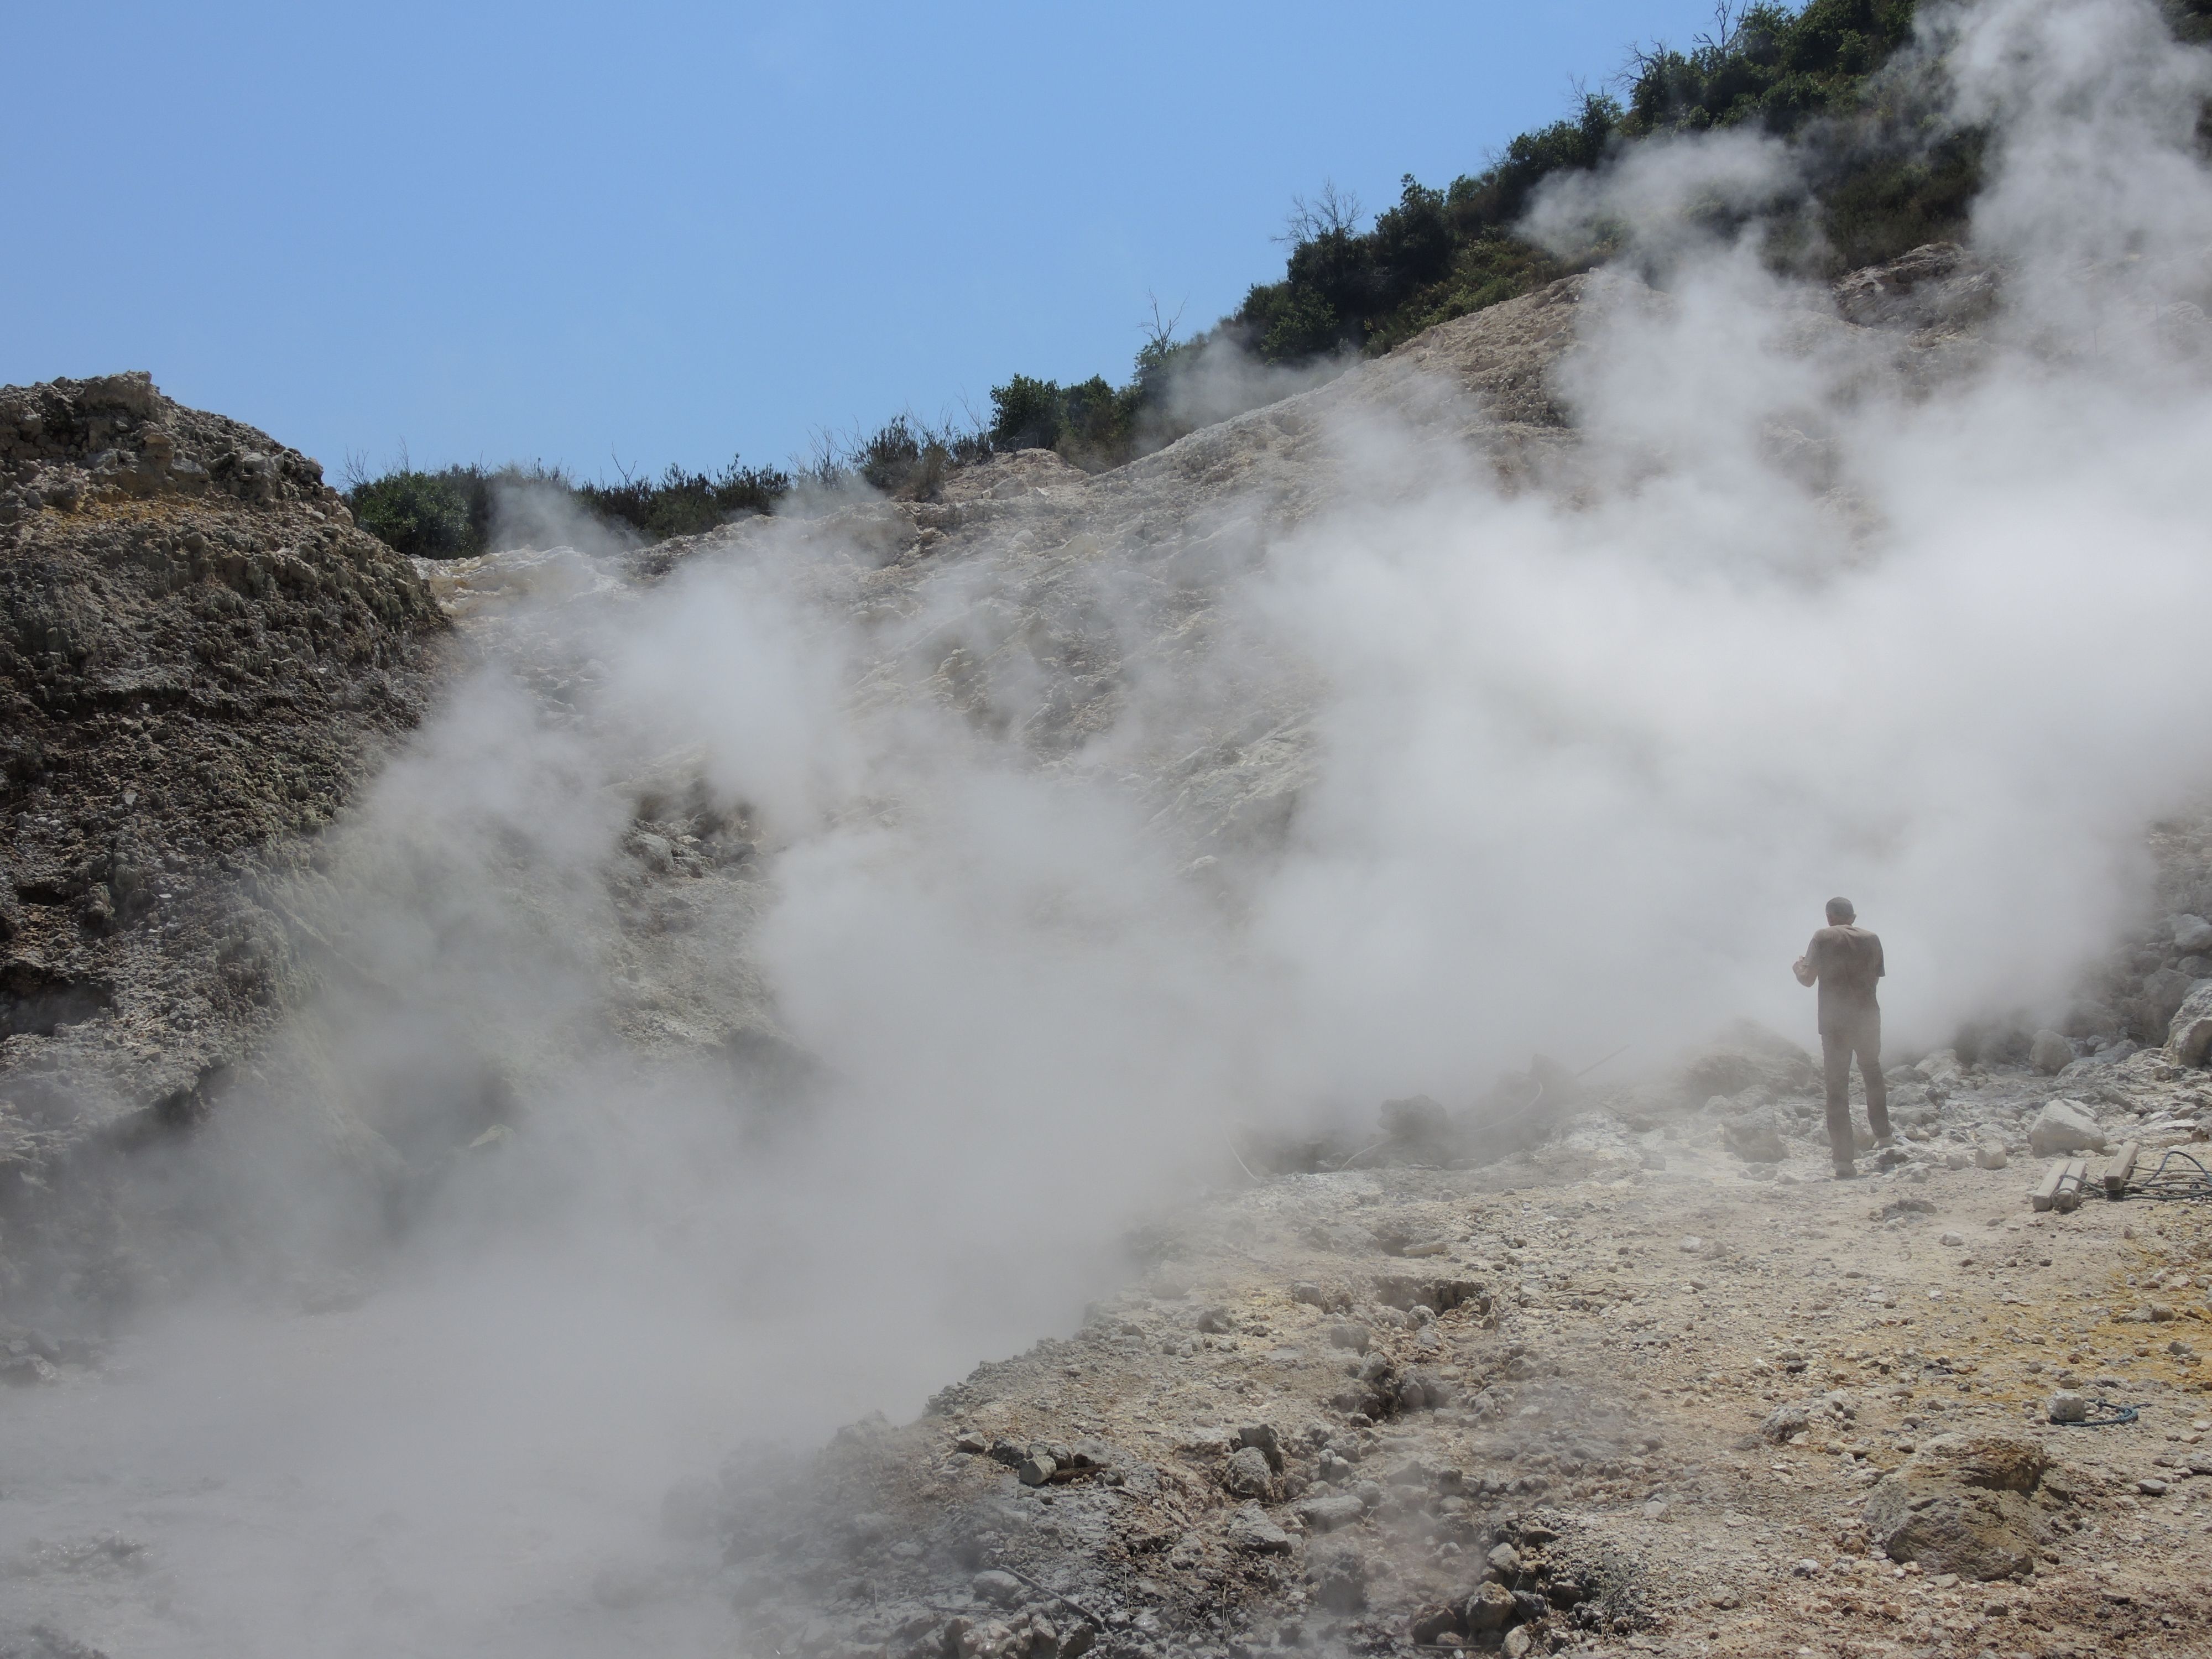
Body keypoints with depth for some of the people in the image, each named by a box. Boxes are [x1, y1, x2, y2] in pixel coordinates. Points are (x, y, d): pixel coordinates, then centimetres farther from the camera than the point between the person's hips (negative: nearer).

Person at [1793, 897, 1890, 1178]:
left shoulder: (1823, 938, -4)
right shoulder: (1871, 939, 5)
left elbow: (1808, 979, -6)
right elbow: (1875, 977, 12)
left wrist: (1798, 967, 16)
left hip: (1835, 1023, -3)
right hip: (1868, 1019, 3)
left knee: (1837, 1089, 0)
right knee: (1872, 1073, 29)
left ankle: (1844, 1162, -7)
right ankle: (1883, 1136, 34)